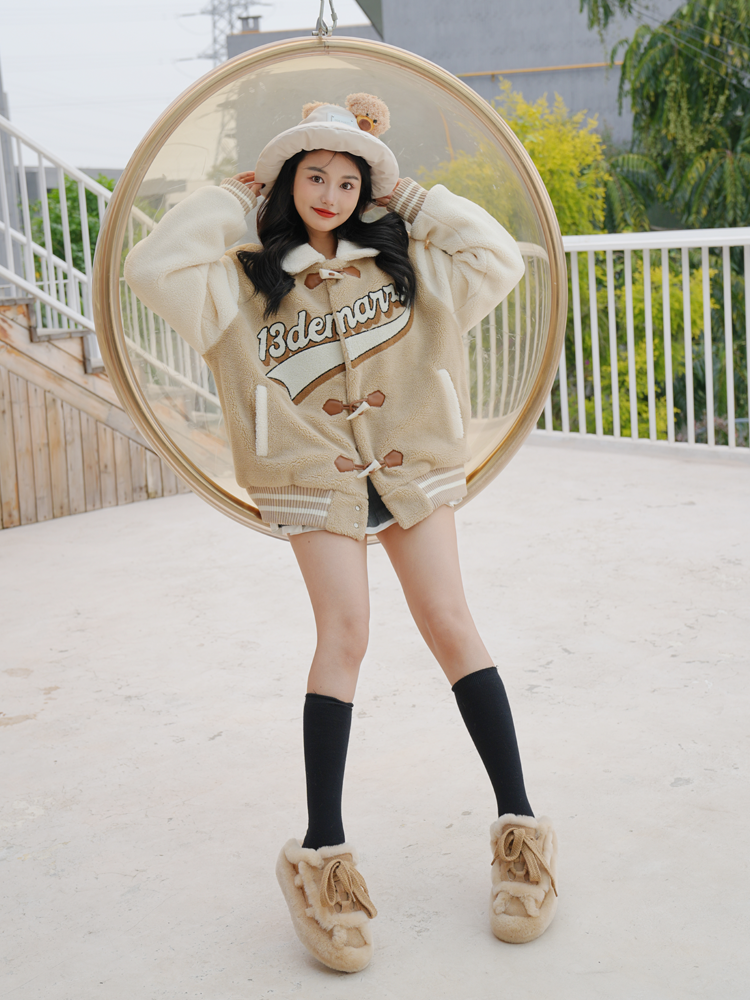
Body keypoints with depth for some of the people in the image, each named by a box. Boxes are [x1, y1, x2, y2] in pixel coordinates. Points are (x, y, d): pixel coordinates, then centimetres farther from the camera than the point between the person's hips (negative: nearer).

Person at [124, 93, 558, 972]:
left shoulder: (401, 258, 7)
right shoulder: (253, 281, 3)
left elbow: (499, 259, -1)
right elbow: (155, 269, -12)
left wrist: (414, 199, 3)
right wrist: (232, 198, -1)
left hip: (410, 465, 2)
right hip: (318, 479, -1)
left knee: (451, 625, -6)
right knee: (344, 633, -15)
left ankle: (518, 825, -2)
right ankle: (322, 856, -10)